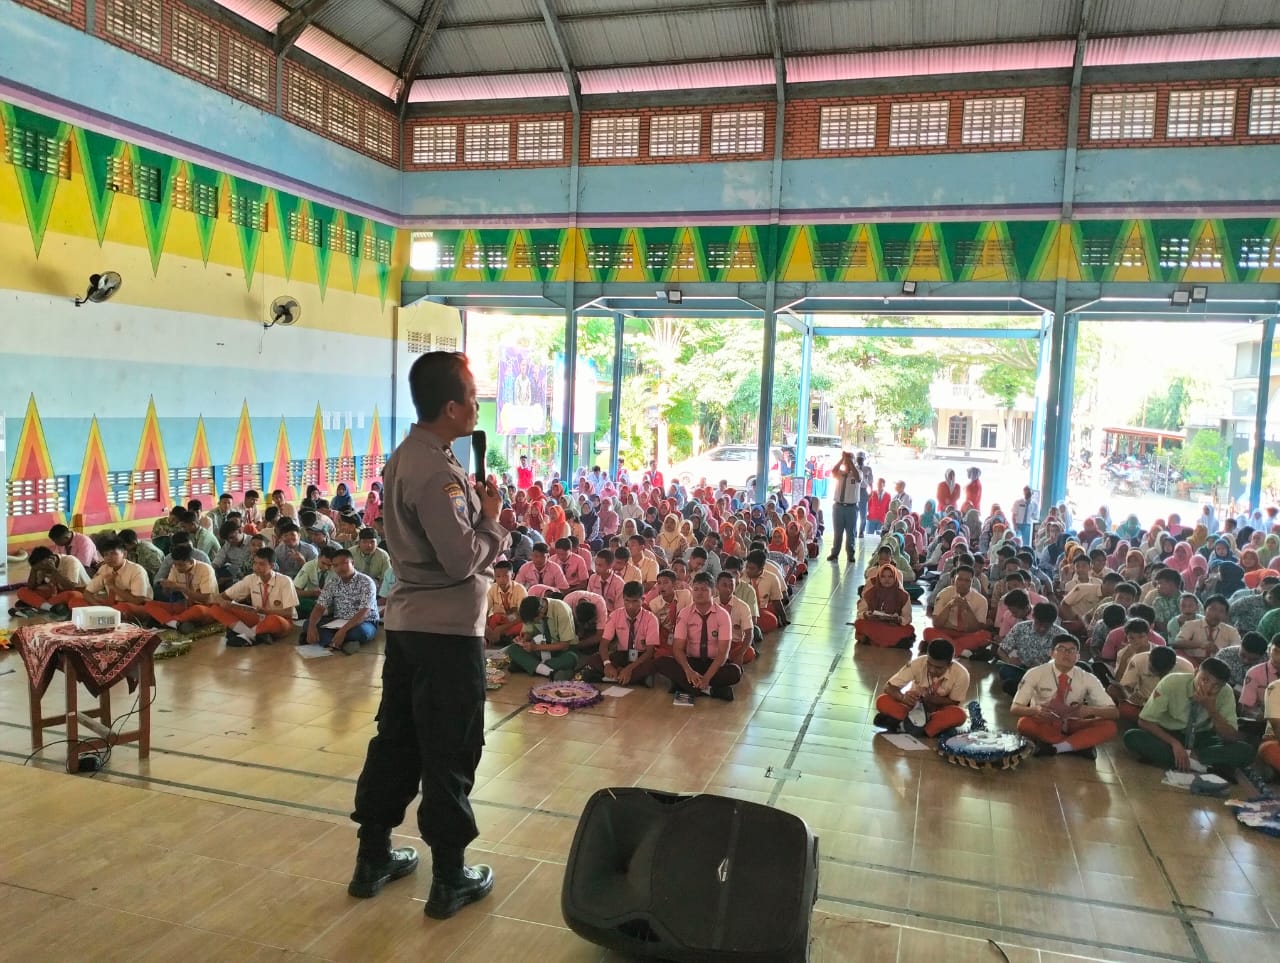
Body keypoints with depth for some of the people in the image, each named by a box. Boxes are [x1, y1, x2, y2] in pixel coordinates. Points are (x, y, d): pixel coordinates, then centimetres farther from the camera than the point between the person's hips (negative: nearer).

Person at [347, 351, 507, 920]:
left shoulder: (404, 457, 10)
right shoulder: (437, 472, -21)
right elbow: (463, 559, -24)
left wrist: (475, 510, 1)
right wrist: (491, 520, -8)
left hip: (408, 619, 9)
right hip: (448, 629, -9)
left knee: (396, 738, 17)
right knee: (450, 752, 3)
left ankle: (373, 858, 29)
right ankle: (449, 877, 15)